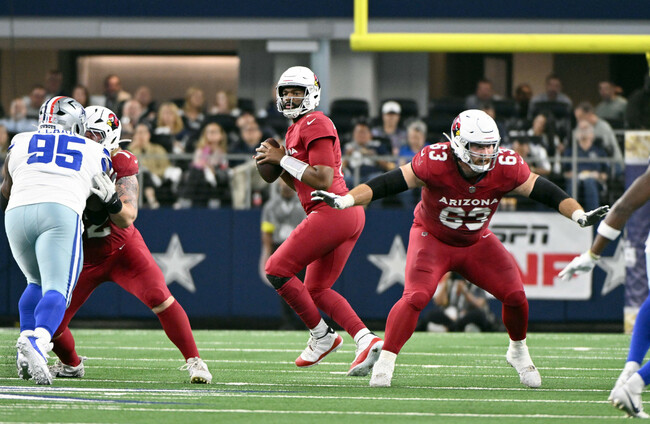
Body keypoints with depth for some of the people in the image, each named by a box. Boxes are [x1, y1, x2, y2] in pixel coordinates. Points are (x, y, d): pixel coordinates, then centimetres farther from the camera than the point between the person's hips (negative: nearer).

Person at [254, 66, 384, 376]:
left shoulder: (315, 124, -10)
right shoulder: (296, 129, 21)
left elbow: (323, 180, -19)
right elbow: (301, 185, 27)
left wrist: (284, 160, -12)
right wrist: (277, 166, 10)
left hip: (332, 210, -11)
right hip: (349, 217, 11)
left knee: (277, 270, -5)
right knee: (316, 290, 13)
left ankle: (322, 336, 1)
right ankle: (366, 340, -1)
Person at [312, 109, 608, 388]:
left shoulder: (505, 168, -22)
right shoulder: (436, 162, -31)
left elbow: (544, 191, -13)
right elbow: (389, 183, -28)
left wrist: (579, 215, -24)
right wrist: (345, 200, -37)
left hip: (477, 242, 3)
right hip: (432, 238, -3)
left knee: (515, 294, -8)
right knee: (416, 297, -24)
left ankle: (518, 352, 21)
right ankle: (384, 363, -12)